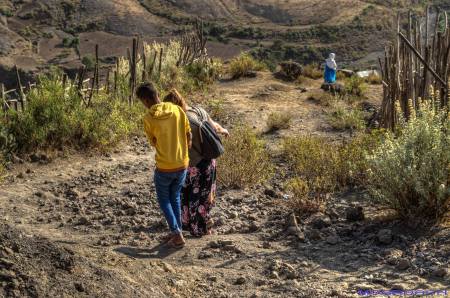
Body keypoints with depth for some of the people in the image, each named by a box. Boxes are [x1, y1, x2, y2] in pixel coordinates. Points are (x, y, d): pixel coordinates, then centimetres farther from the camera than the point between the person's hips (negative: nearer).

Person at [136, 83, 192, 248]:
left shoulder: (148, 118, -15)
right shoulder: (177, 109, -4)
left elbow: (153, 143, -3)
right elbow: (189, 136, 1)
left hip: (164, 167, -4)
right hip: (182, 164, 4)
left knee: (164, 201, 15)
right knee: (175, 198, 22)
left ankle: (177, 234, 9)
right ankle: (177, 232, 27)